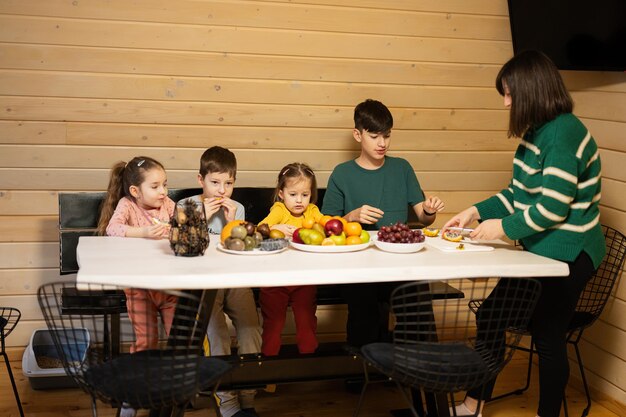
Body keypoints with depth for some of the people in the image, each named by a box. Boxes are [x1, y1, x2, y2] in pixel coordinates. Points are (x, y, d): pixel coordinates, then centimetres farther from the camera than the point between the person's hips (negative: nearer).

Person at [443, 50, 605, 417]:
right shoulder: (539, 132, 8)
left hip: (567, 255, -10)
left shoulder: (564, 134, -22)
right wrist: (476, 212, 5)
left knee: (548, 336, 5)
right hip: (541, 249, 10)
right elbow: (520, 193, 14)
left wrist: (503, 227, -16)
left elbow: (552, 208, -25)